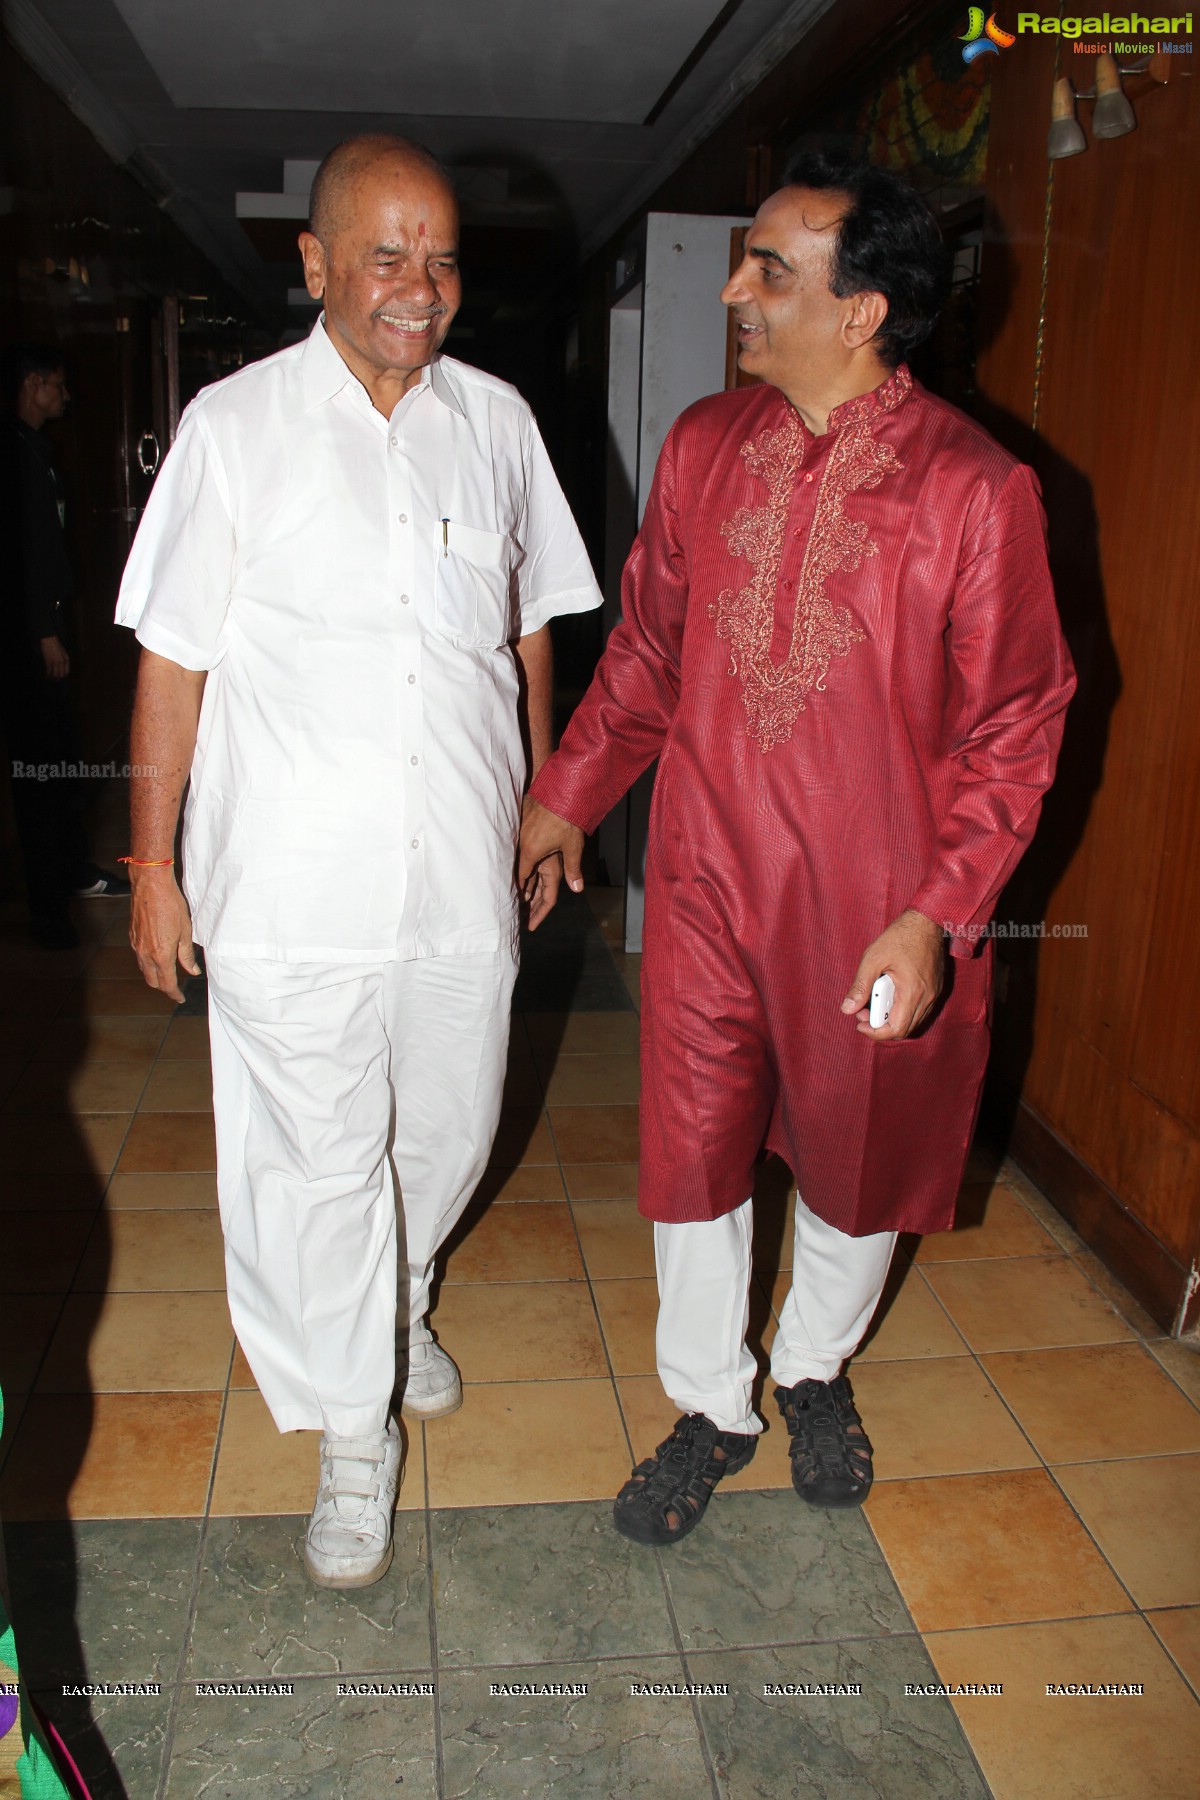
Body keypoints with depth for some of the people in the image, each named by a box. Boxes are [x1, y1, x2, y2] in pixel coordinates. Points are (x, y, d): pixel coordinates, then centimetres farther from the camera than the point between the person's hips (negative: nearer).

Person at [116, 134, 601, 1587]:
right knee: (314, 1160, 6)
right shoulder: (235, 426, -4)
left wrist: (541, 801, 16)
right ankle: (353, 1428, 27)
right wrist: (152, 864, -2)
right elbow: (174, 660, -2)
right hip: (296, 887, -3)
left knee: (446, 1130, 17)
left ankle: (400, 1301, 49)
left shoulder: (495, 420, 6)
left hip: (462, 872, 4)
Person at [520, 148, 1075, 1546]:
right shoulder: (702, 447, 2)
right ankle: (711, 1409, 35)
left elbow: (1014, 727, -8)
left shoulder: (974, 487, -12)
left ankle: (814, 1371, 46)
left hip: (875, 913, -2)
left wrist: (937, 915, -16)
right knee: (691, 1155, 11)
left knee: (857, 1161, 16)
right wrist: (566, 793, 10)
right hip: (705, 879, 3)